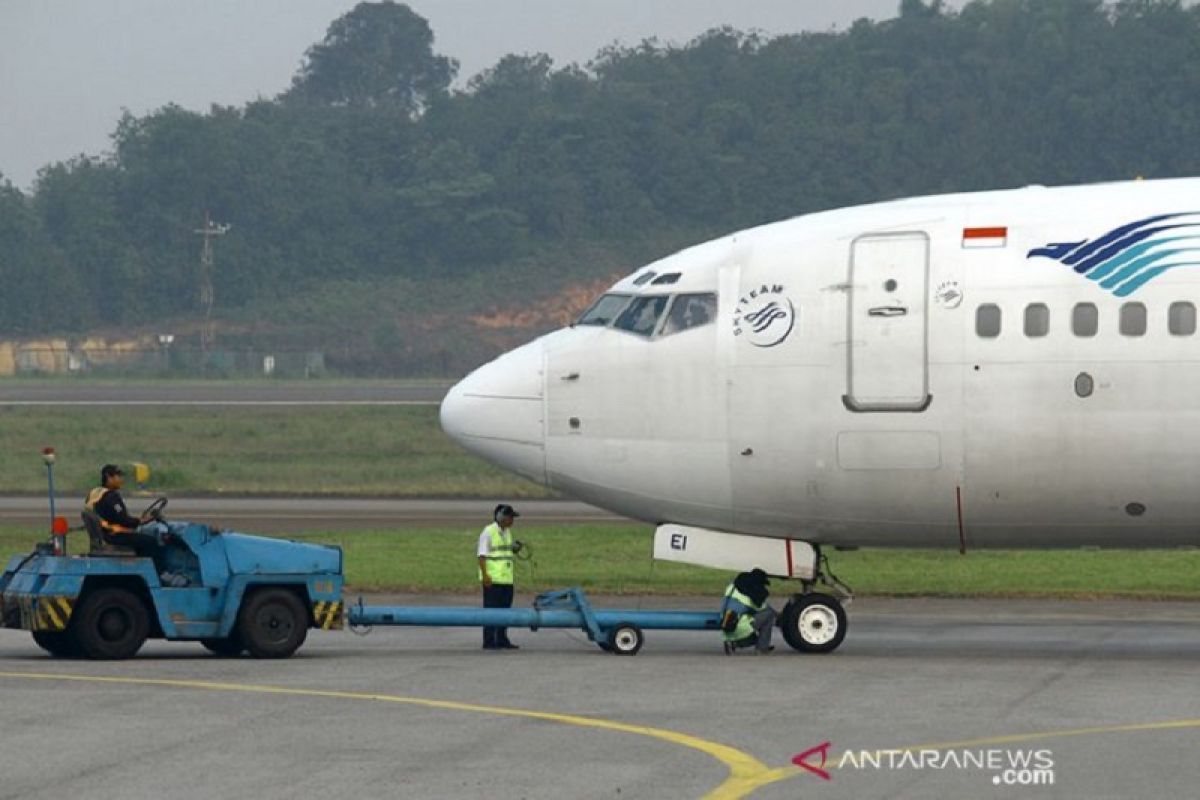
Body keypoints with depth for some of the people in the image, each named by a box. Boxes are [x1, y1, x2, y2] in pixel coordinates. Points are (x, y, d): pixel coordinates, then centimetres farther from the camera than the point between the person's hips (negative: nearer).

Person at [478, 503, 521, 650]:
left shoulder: (507, 531, 15)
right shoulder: (488, 532, -10)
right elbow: (482, 555, -14)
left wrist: (515, 548, 6)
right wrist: (485, 575, -20)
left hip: (506, 578, 8)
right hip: (492, 579, -8)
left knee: (505, 609, 11)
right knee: (491, 610, -5)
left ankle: (502, 640, 18)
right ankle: (489, 642, -2)